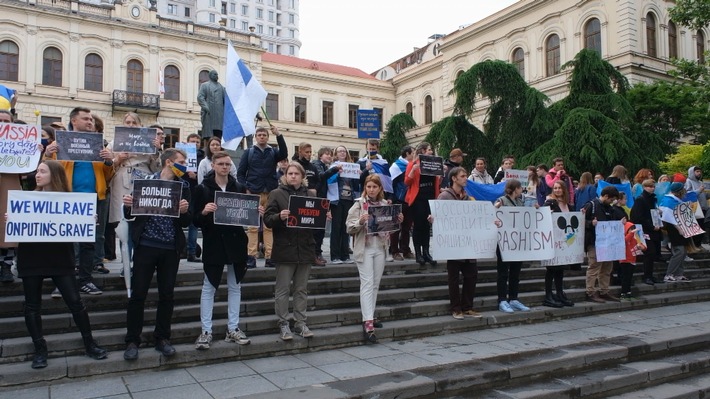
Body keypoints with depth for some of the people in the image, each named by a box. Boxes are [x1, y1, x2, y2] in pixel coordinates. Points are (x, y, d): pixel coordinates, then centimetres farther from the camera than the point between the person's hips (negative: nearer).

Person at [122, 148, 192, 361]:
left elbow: (186, 222, 3)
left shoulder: (184, 186, 6)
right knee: (138, 294, 3)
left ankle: (162, 338, 21)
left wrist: (185, 211, -18)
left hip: (171, 248, 2)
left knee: (167, 294, 8)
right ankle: (132, 341, 16)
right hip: (145, 245, -2)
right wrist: (128, 205, -18)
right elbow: (130, 214, 4)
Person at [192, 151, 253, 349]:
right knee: (209, 288, 4)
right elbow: (195, 220, -6)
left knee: (235, 287, 10)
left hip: (236, 243, 3)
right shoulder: (203, 189, -3)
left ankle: (233, 329, 21)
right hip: (213, 244, -3)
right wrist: (204, 212, -26)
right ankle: (206, 331, 13)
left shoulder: (239, 188, 6)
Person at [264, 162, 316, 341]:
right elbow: (267, 219, -6)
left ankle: (301, 323, 20)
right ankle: (283, 324, 12)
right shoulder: (276, 194, 1)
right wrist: (279, 216, -24)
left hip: (305, 249, 4)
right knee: (282, 289, 2)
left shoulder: (309, 194, 12)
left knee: (302, 289, 11)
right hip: (285, 249, -3)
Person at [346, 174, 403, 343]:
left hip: (380, 248, 5)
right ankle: (368, 323, -13)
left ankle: (369, 317, 21)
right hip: (364, 248, -5)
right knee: (367, 283, -10)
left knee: (375, 284, 10)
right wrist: (360, 222, -27)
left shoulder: (385, 204, 9)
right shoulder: (359, 204, -4)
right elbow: (350, 228, -9)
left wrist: (398, 221, -2)